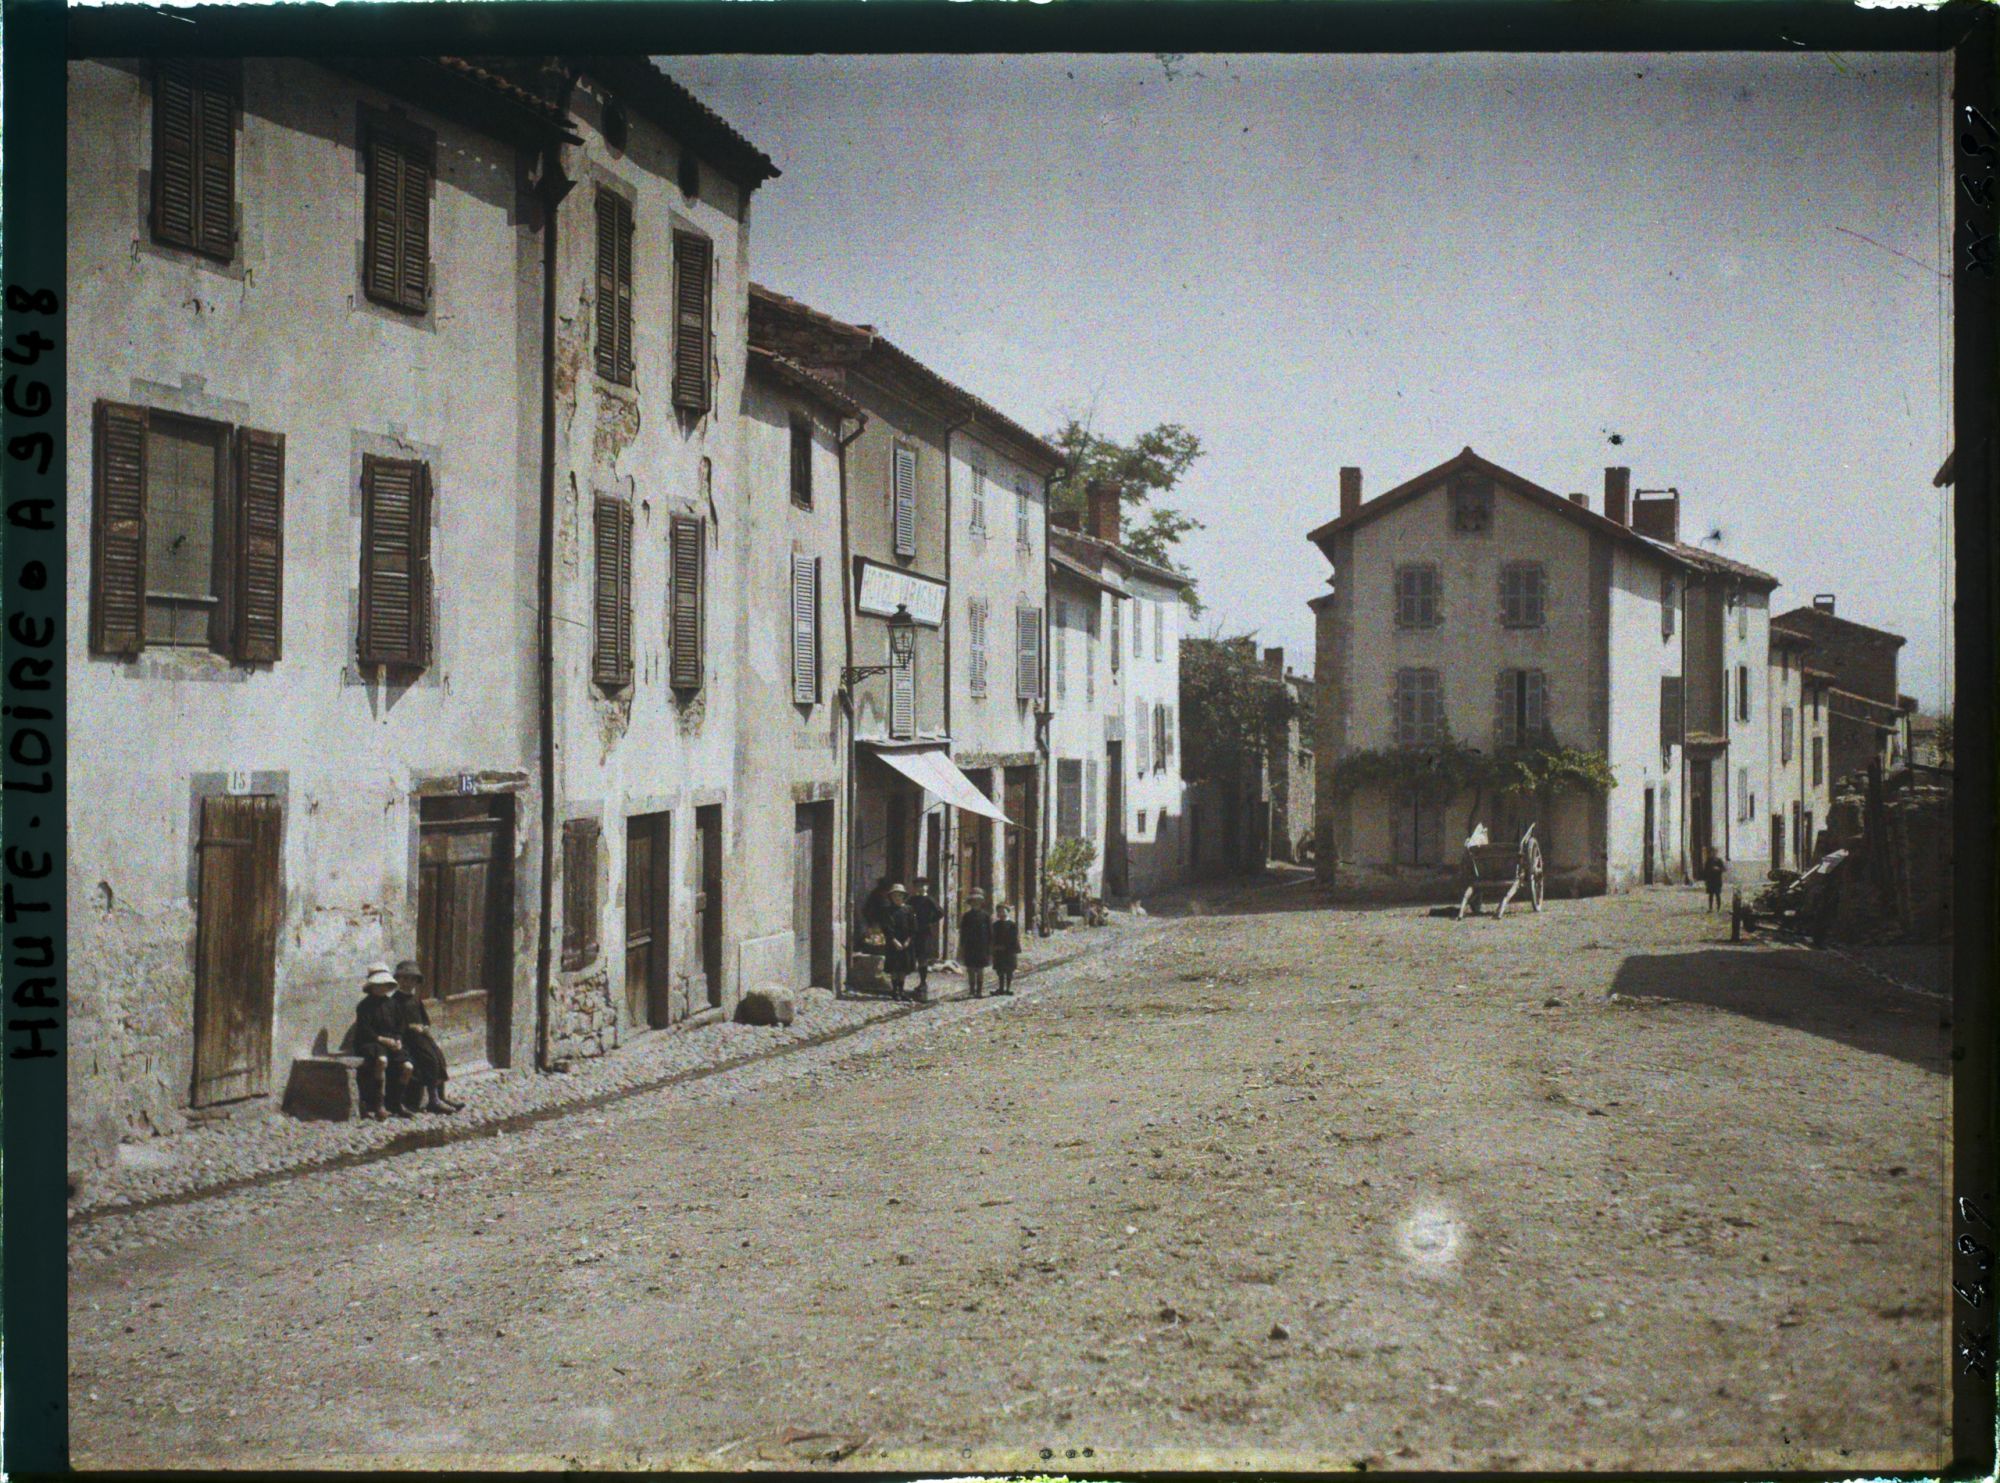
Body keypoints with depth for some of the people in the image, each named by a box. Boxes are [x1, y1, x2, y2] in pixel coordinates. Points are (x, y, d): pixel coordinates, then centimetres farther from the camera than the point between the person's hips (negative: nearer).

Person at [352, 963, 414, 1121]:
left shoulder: (391, 1003, 16)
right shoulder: (365, 1006, -4)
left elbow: (399, 1027, 19)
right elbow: (363, 1031, -12)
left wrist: (398, 1040, -3)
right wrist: (382, 1039, -21)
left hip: (391, 1044, 6)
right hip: (368, 1044, -6)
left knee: (407, 1066, -17)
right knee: (382, 1060, -38)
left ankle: (396, 1102, 2)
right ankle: (379, 1104, -32)